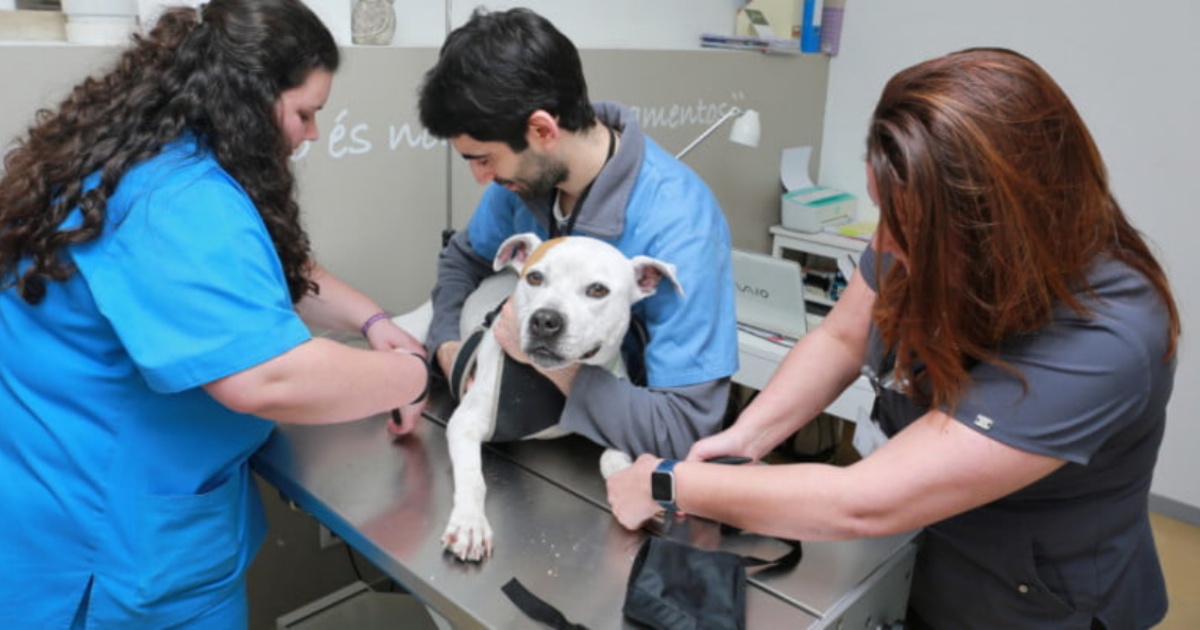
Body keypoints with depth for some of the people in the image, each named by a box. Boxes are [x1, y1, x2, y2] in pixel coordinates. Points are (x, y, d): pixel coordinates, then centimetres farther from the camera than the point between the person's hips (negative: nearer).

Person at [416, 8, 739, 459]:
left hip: (626, 458, -4)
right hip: (542, 421, 4)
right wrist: (448, 345, -9)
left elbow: (686, 431, -31)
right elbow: (463, 258, 9)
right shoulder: (529, 170, -10)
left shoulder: (677, 227, -30)